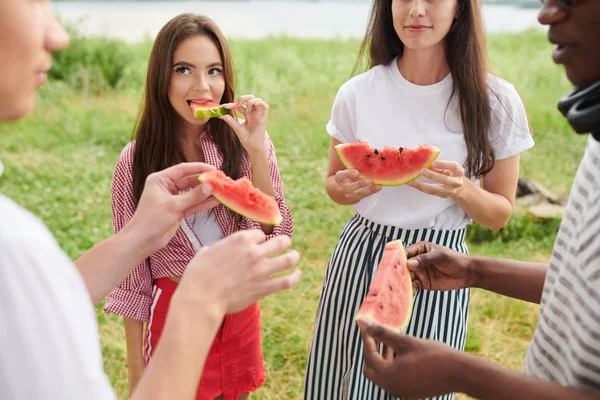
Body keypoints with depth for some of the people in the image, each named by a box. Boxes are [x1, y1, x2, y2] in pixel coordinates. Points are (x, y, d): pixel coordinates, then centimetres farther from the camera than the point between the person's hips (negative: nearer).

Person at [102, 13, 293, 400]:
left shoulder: (247, 144, -8)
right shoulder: (136, 161, -11)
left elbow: (275, 237, -15)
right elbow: (132, 270, -5)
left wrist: (256, 151, -24)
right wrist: (137, 364, -1)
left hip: (240, 310, 2)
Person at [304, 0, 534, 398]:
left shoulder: (496, 102, -9)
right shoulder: (358, 93, -5)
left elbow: (500, 213, -1)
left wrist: (462, 189, -22)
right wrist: (347, 187, -15)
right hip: (360, 256, 2)